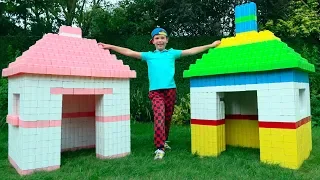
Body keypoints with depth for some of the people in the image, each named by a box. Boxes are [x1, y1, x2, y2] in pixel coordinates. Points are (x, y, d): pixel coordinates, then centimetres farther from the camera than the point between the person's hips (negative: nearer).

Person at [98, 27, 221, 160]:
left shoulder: (172, 53, 15)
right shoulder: (148, 55, 14)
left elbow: (191, 51, 14)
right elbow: (129, 52, 11)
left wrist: (210, 45, 12)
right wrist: (110, 47, 7)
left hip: (170, 90, 2)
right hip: (155, 91, -1)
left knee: (167, 118, 10)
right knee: (159, 117, -16)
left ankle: (164, 141, 33)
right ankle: (160, 148, -12)